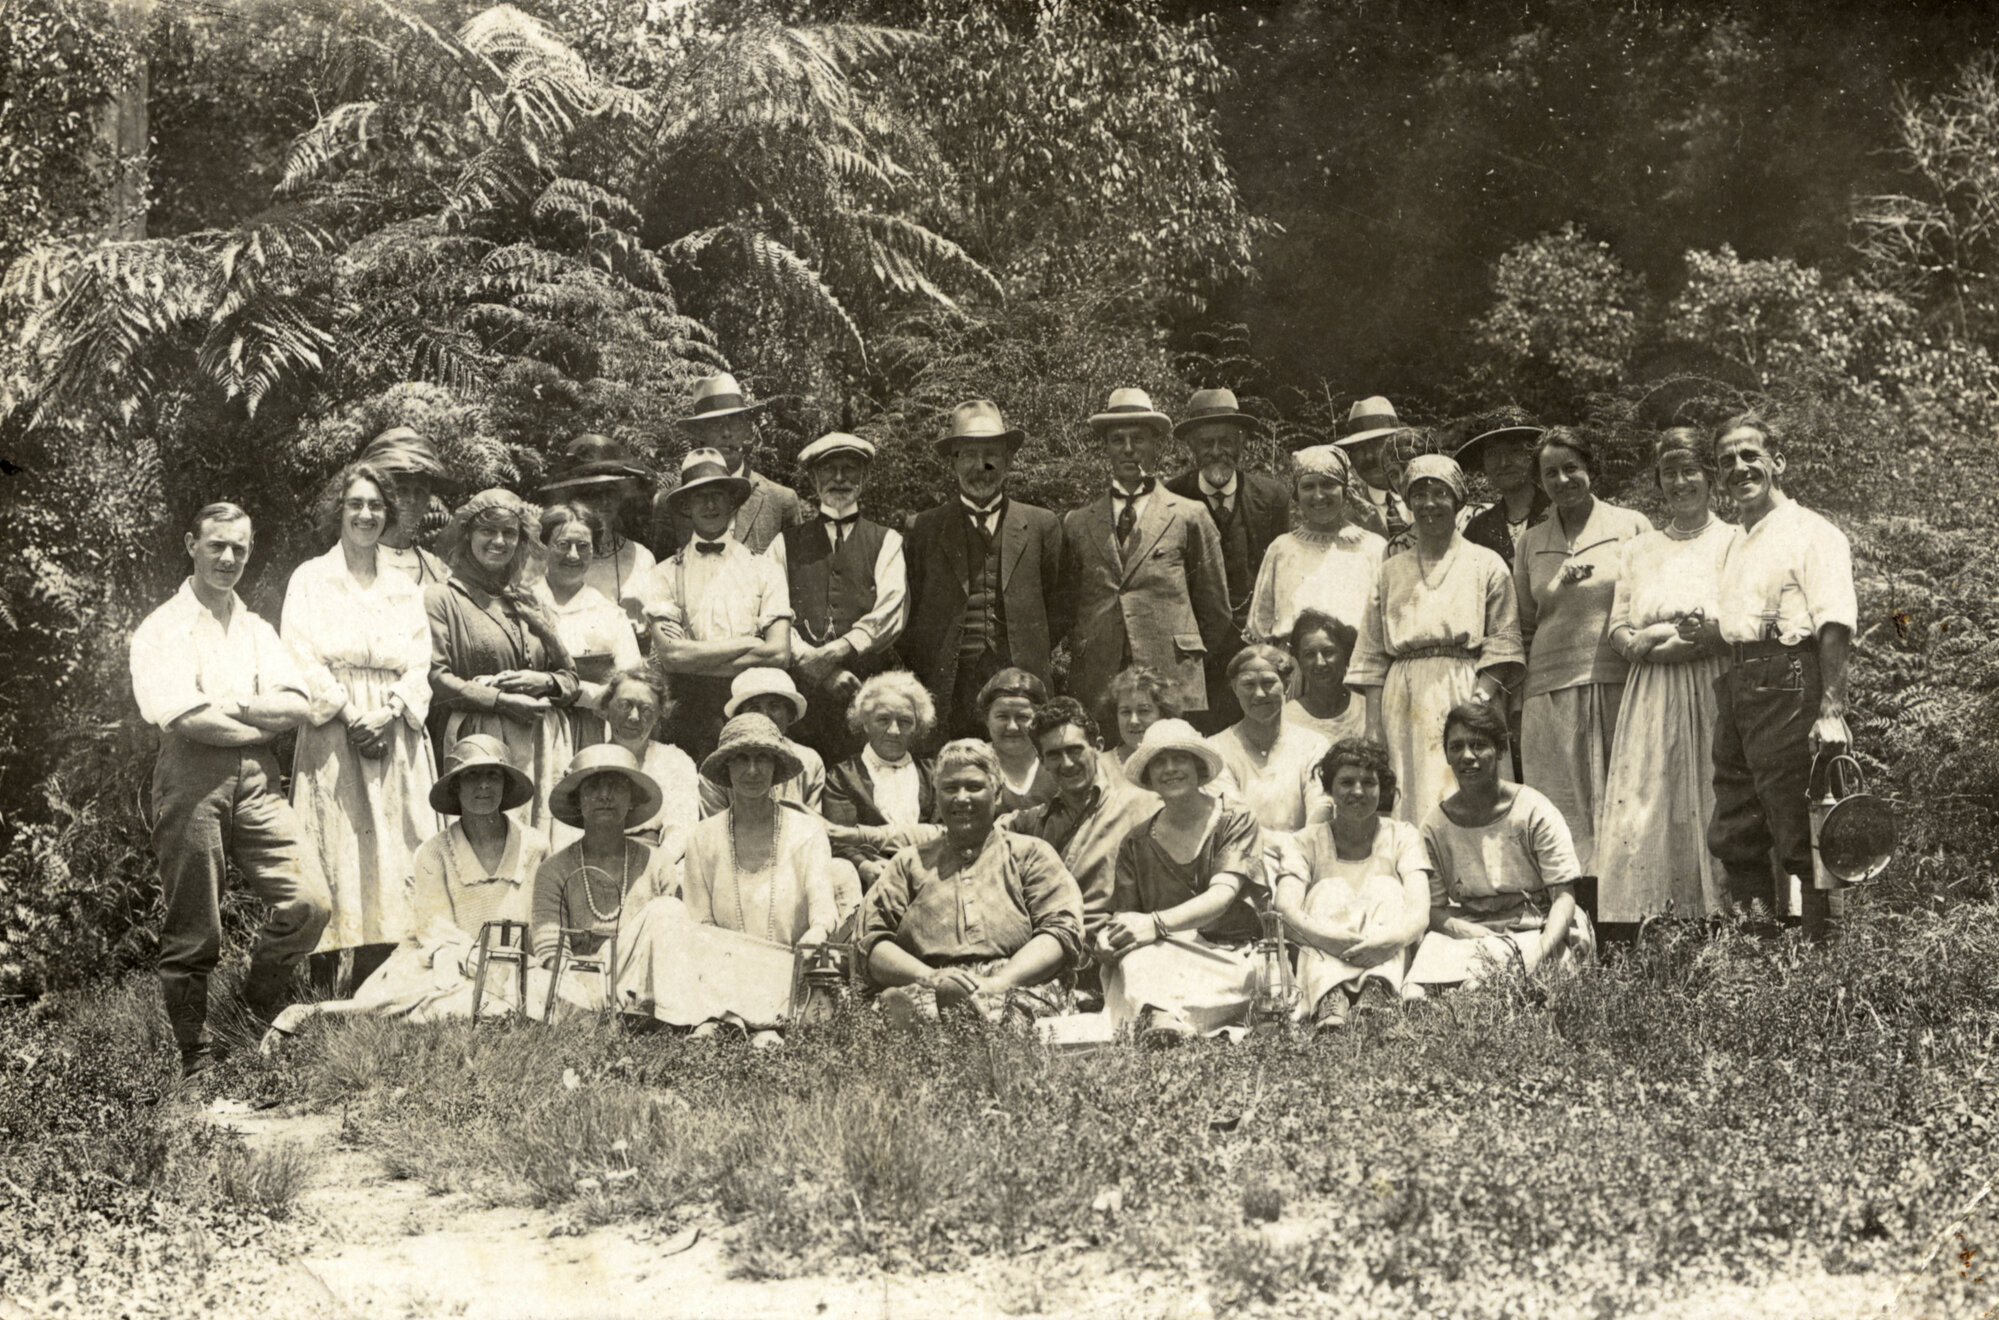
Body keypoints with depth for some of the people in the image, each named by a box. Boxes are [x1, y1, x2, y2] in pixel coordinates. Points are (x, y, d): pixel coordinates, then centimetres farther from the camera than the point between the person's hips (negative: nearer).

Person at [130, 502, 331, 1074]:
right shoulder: (161, 631, 5)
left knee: (311, 901, -12)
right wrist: (263, 722, -2)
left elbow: (298, 705, 7)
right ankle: (196, 1059, 9)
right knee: (191, 934, -3)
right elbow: (184, 718, -10)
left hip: (257, 781, 4)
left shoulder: (258, 630, 22)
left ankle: (260, 1001, 11)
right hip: (191, 781, -4)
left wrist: (229, 706, -7)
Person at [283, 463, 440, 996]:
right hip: (332, 737, -3)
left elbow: (419, 666, 9)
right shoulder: (311, 579, 9)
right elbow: (301, 658, -2)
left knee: (393, 862, -4)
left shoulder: (405, 590, 19)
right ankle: (323, 990, -8)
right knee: (336, 858, -10)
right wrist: (349, 715, -13)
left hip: (395, 739, 3)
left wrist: (387, 715, -9)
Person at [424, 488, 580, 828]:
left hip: (542, 748, 5)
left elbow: (571, 677, 21)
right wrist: (499, 700, -13)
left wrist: (544, 682, -1)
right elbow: (434, 677, -7)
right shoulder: (442, 599, 4)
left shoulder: (528, 602, 21)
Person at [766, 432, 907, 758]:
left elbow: (889, 615, 0)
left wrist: (838, 650, -15)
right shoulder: (786, 544, 16)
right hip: (802, 689, 0)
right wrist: (817, 665, -11)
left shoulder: (887, 542, 14)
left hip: (871, 688, 0)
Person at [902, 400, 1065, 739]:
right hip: (949, 694, 0)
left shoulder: (1042, 526, 12)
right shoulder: (924, 529, 13)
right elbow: (910, 615, 12)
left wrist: (1031, 658, 5)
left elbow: (1057, 611, 14)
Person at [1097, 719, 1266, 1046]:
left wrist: (1156, 923, -28)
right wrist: (1106, 941, -21)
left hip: (1227, 960, -2)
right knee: (1134, 956, -36)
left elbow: (1223, 895, -11)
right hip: (1159, 955, 2)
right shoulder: (1137, 843, 14)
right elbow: (1124, 915, 7)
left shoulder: (1235, 821, 5)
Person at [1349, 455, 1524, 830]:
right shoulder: (1391, 571, 16)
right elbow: (1373, 657, 12)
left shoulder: (1487, 566, 8)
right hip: (1403, 707, 2)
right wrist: (1373, 730, 3)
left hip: (1463, 698, -2)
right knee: (1407, 808, -4)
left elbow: (1503, 643, 1)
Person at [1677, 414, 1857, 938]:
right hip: (1735, 689, 9)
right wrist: (1707, 633, 7)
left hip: (1787, 684, -9)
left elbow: (1836, 625, -14)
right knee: (1734, 838, 9)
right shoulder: (1736, 545, 23)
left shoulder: (1812, 533, -4)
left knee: (1799, 840, -8)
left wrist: (1832, 710, -24)